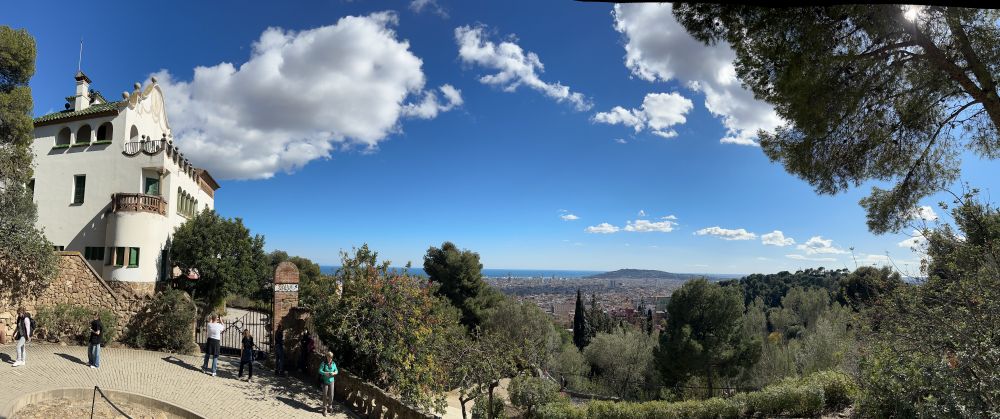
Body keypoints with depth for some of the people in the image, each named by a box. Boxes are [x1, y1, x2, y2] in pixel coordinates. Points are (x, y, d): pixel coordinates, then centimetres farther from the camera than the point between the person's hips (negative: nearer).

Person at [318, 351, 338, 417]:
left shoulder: (334, 364, 2)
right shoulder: (323, 363, -8)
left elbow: (336, 371, 6)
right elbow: (320, 371, -13)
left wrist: (334, 373, -15)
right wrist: (325, 373, -29)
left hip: (331, 381, 2)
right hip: (325, 381, -2)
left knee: (331, 395, 2)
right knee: (325, 395, 2)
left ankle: (329, 404, 31)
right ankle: (325, 409, 15)